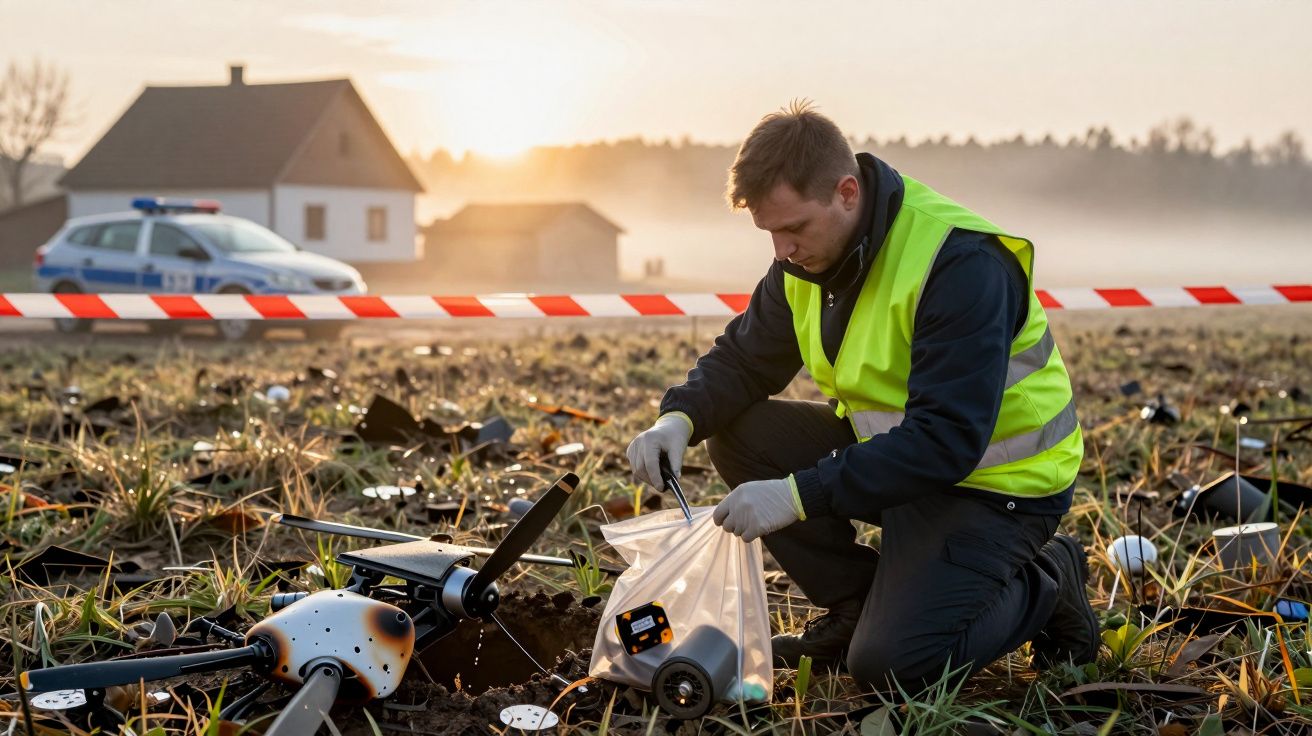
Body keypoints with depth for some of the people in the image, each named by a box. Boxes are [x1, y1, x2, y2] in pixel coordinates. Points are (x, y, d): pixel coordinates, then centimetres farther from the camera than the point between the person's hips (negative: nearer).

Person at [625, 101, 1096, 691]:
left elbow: (947, 440, -33)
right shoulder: (809, 255, -3)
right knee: (737, 434, -6)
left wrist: (799, 495, -37)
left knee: (889, 663, -21)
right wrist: (680, 418, -17)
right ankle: (855, 607, 4)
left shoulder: (960, 263, -28)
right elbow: (742, 358, 6)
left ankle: (1045, 585, 6)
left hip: (995, 482, -8)